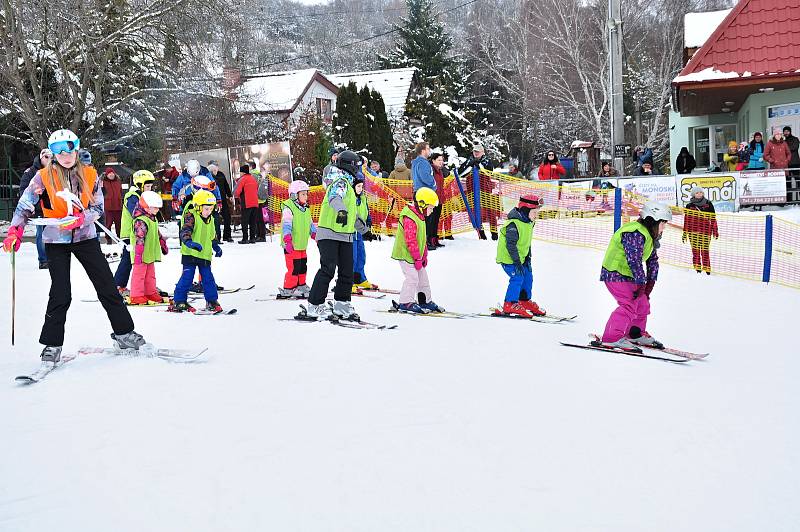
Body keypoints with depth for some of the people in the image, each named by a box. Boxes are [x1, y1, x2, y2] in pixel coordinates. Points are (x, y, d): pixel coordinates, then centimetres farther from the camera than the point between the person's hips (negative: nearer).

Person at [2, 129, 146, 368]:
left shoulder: (90, 175, 0)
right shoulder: (44, 176, -6)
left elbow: (98, 208, 0)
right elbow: (25, 206, -4)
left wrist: (79, 219, -18)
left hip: (85, 237, 2)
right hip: (56, 240, -2)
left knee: (107, 287, 3)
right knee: (61, 294, -7)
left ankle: (124, 333, 14)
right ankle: (52, 346, 4)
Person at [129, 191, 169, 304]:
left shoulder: (152, 219, 14)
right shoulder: (141, 221, -19)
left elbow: (157, 234, 28)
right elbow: (139, 239, -25)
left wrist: (163, 246, 34)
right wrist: (138, 254, -28)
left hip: (150, 254, 10)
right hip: (141, 256, -10)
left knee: (150, 274, 16)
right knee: (139, 274, -4)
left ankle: (151, 293, 25)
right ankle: (136, 296, 1)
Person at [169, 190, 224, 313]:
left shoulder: (210, 219, 13)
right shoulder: (191, 216, -11)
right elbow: (185, 232, -25)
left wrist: (216, 247, 26)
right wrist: (189, 242, -41)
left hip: (205, 255, 6)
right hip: (190, 254, -6)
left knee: (208, 278, 8)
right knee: (187, 277, -6)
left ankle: (212, 301, 17)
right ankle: (178, 302, 3)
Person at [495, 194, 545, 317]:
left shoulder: (529, 223, 5)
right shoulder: (513, 224, -26)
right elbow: (511, 245, -26)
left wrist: (527, 258, 11)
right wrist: (517, 262, -26)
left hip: (520, 257, 9)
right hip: (507, 257, -9)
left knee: (528, 276, 12)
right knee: (517, 277, -15)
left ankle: (525, 300, 28)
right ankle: (510, 305, -7)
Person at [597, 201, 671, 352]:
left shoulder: (651, 236, 10)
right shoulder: (635, 234, -24)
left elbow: (653, 260, 13)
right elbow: (634, 260, -28)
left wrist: (650, 282, 4)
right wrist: (641, 284, -26)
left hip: (627, 275, 10)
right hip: (615, 274, -10)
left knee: (642, 303, 16)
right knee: (629, 304, -22)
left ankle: (636, 334, 34)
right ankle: (611, 339, -23)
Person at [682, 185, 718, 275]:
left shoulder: (708, 204, 6)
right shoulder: (689, 206, 7)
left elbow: (713, 218, 9)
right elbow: (686, 220, 10)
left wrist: (715, 231, 8)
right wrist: (685, 233, 9)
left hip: (705, 231, -1)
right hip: (693, 231, 1)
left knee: (705, 250, -3)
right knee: (695, 250, 1)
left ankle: (706, 268, 5)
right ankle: (697, 268, 10)